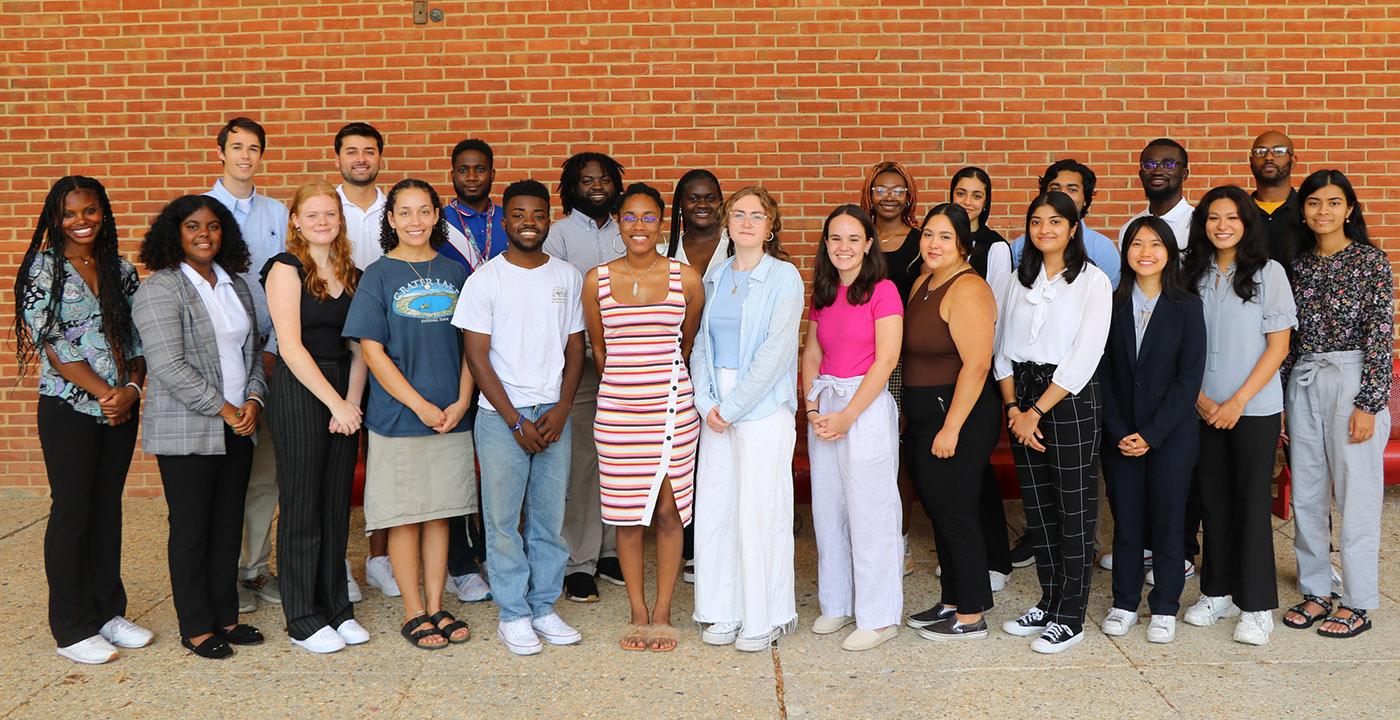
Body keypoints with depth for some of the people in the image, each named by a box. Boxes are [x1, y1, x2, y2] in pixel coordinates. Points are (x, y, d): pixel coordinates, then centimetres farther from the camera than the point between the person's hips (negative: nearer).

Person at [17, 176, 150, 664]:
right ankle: (72, 629, 12)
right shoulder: (43, 268, -5)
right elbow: (54, 344, -11)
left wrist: (132, 388, -9)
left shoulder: (121, 270, 9)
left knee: (108, 509, 12)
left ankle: (108, 611, 23)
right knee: (72, 511, 2)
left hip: (122, 409, 4)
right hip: (69, 409, -4)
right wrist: (104, 392, -15)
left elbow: (137, 339, 8)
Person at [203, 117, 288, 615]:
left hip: (268, 354, 3)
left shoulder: (277, 214, 12)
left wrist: (272, 348, 0)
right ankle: (227, 571, 10)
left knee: (266, 468, 5)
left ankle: (256, 566, 16)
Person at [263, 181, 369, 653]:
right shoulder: (286, 269, -4)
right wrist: (335, 402, -14)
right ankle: (303, 619, 12)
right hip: (298, 393, -5)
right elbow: (290, 345, -12)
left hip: (344, 396, 6)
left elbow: (358, 346, 8)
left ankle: (336, 607, 22)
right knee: (302, 508, 1)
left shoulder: (351, 274, 13)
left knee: (337, 506, 11)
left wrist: (352, 401, -6)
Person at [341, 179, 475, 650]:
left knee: (439, 514, 10)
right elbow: (373, 352, -7)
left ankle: (436, 607, 21)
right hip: (397, 417, -3)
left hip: (451, 417, 3)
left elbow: (470, 345, 10)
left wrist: (461, 402, -4)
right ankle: (414, 613, 16)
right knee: (405, 517, 3)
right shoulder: (378, 276, -3)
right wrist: (421, 405, -12)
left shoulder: (454, 273, 8)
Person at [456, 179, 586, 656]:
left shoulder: (568, 277, 8)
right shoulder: (485, 280, -3)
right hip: (501, 416, -3)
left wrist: (561, 410, -3)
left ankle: (544, 607, 20)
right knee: (503, 518, 1)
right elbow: (477, 357, -5)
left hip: (554, 414, 3)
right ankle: (513, 615, 12)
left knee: (550, 517, 7)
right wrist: (516, 421, -9)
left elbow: (576, 348, 10)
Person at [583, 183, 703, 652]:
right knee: (626, 514, 6)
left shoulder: (686, 279, 0)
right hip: (617, 410, 1)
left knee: (669, 511, 3)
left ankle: (662, 613, 18)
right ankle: (638, 613, 21)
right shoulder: (597, 280, 2)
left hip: (672, 408, 0)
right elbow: (598, 348, 13)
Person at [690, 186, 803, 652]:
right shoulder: (715, 279, 13)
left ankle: (763, 618, 10)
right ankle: (723, 612, 19)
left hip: (763, 407, -5)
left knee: (759, 511, -2)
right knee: (714, 507, 6)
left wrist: (734, 405, -12)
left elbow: (777, 350, -11)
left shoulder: (783, 277, -4)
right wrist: (706, 401, -4)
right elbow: (701, 343, 10)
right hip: (716, 409, 5)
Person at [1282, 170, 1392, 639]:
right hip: (1302, 382, 5)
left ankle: (1358, 604, 11)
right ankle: (1315, 592, 21)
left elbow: (1380, 335, -9)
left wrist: (1368, 404, -13)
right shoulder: (1298, 263, 9)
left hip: (1351, 381, -5)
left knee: (1356, 494, 0)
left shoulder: (1370, 261, -5)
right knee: (1306, 494, 9)